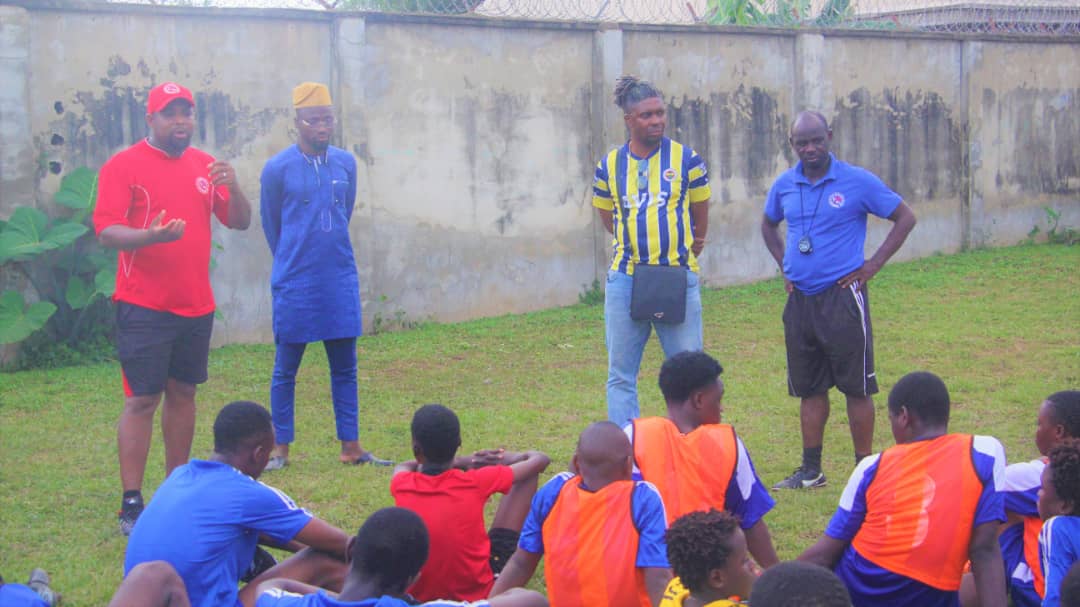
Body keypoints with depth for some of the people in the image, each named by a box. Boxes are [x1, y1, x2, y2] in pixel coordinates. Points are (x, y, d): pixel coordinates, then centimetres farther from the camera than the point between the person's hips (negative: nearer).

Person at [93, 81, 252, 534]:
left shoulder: (205, 165, 11)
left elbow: (239, 222, 11)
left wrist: (232, 187, -9)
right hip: (144, 307, -5)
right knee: (141, 400, -6)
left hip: (196, 305, 6)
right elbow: (106, 231, -13)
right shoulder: (124, 165, -5)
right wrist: (149, 235, -31)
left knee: (183, 393, 12)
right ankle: (131, 504, -3)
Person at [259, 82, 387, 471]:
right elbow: (271, 225, 5)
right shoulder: (278, 168, -6)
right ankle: (281, 449, 13)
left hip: (341, 281, 4)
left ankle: (351, 447, 14)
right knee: (286, 369, 4)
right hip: (295, 283, -4)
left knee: (345, 366, 7)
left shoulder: (346, 163, 5)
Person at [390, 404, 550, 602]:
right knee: (529, 474, 4)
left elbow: (403, 467, 16)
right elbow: (540, 460, -3)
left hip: (417, 593, 3)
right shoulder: (476, 482, -20)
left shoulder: (401, 486, -14)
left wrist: (463, 462, 12)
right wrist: (507, 458, 17)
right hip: (478, 592, -2)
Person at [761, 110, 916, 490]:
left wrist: (872, 266, -5)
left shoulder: (857, 181, -6)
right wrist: (784, 265, 12)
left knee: (857, 386, 0)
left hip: (842, 296, -5)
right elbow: (768, 225, 26)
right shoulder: (784, 185, 7)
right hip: (799, 299, 5)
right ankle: (811, 470, 19)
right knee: (809, 387, 11)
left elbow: (905, 218, 0)